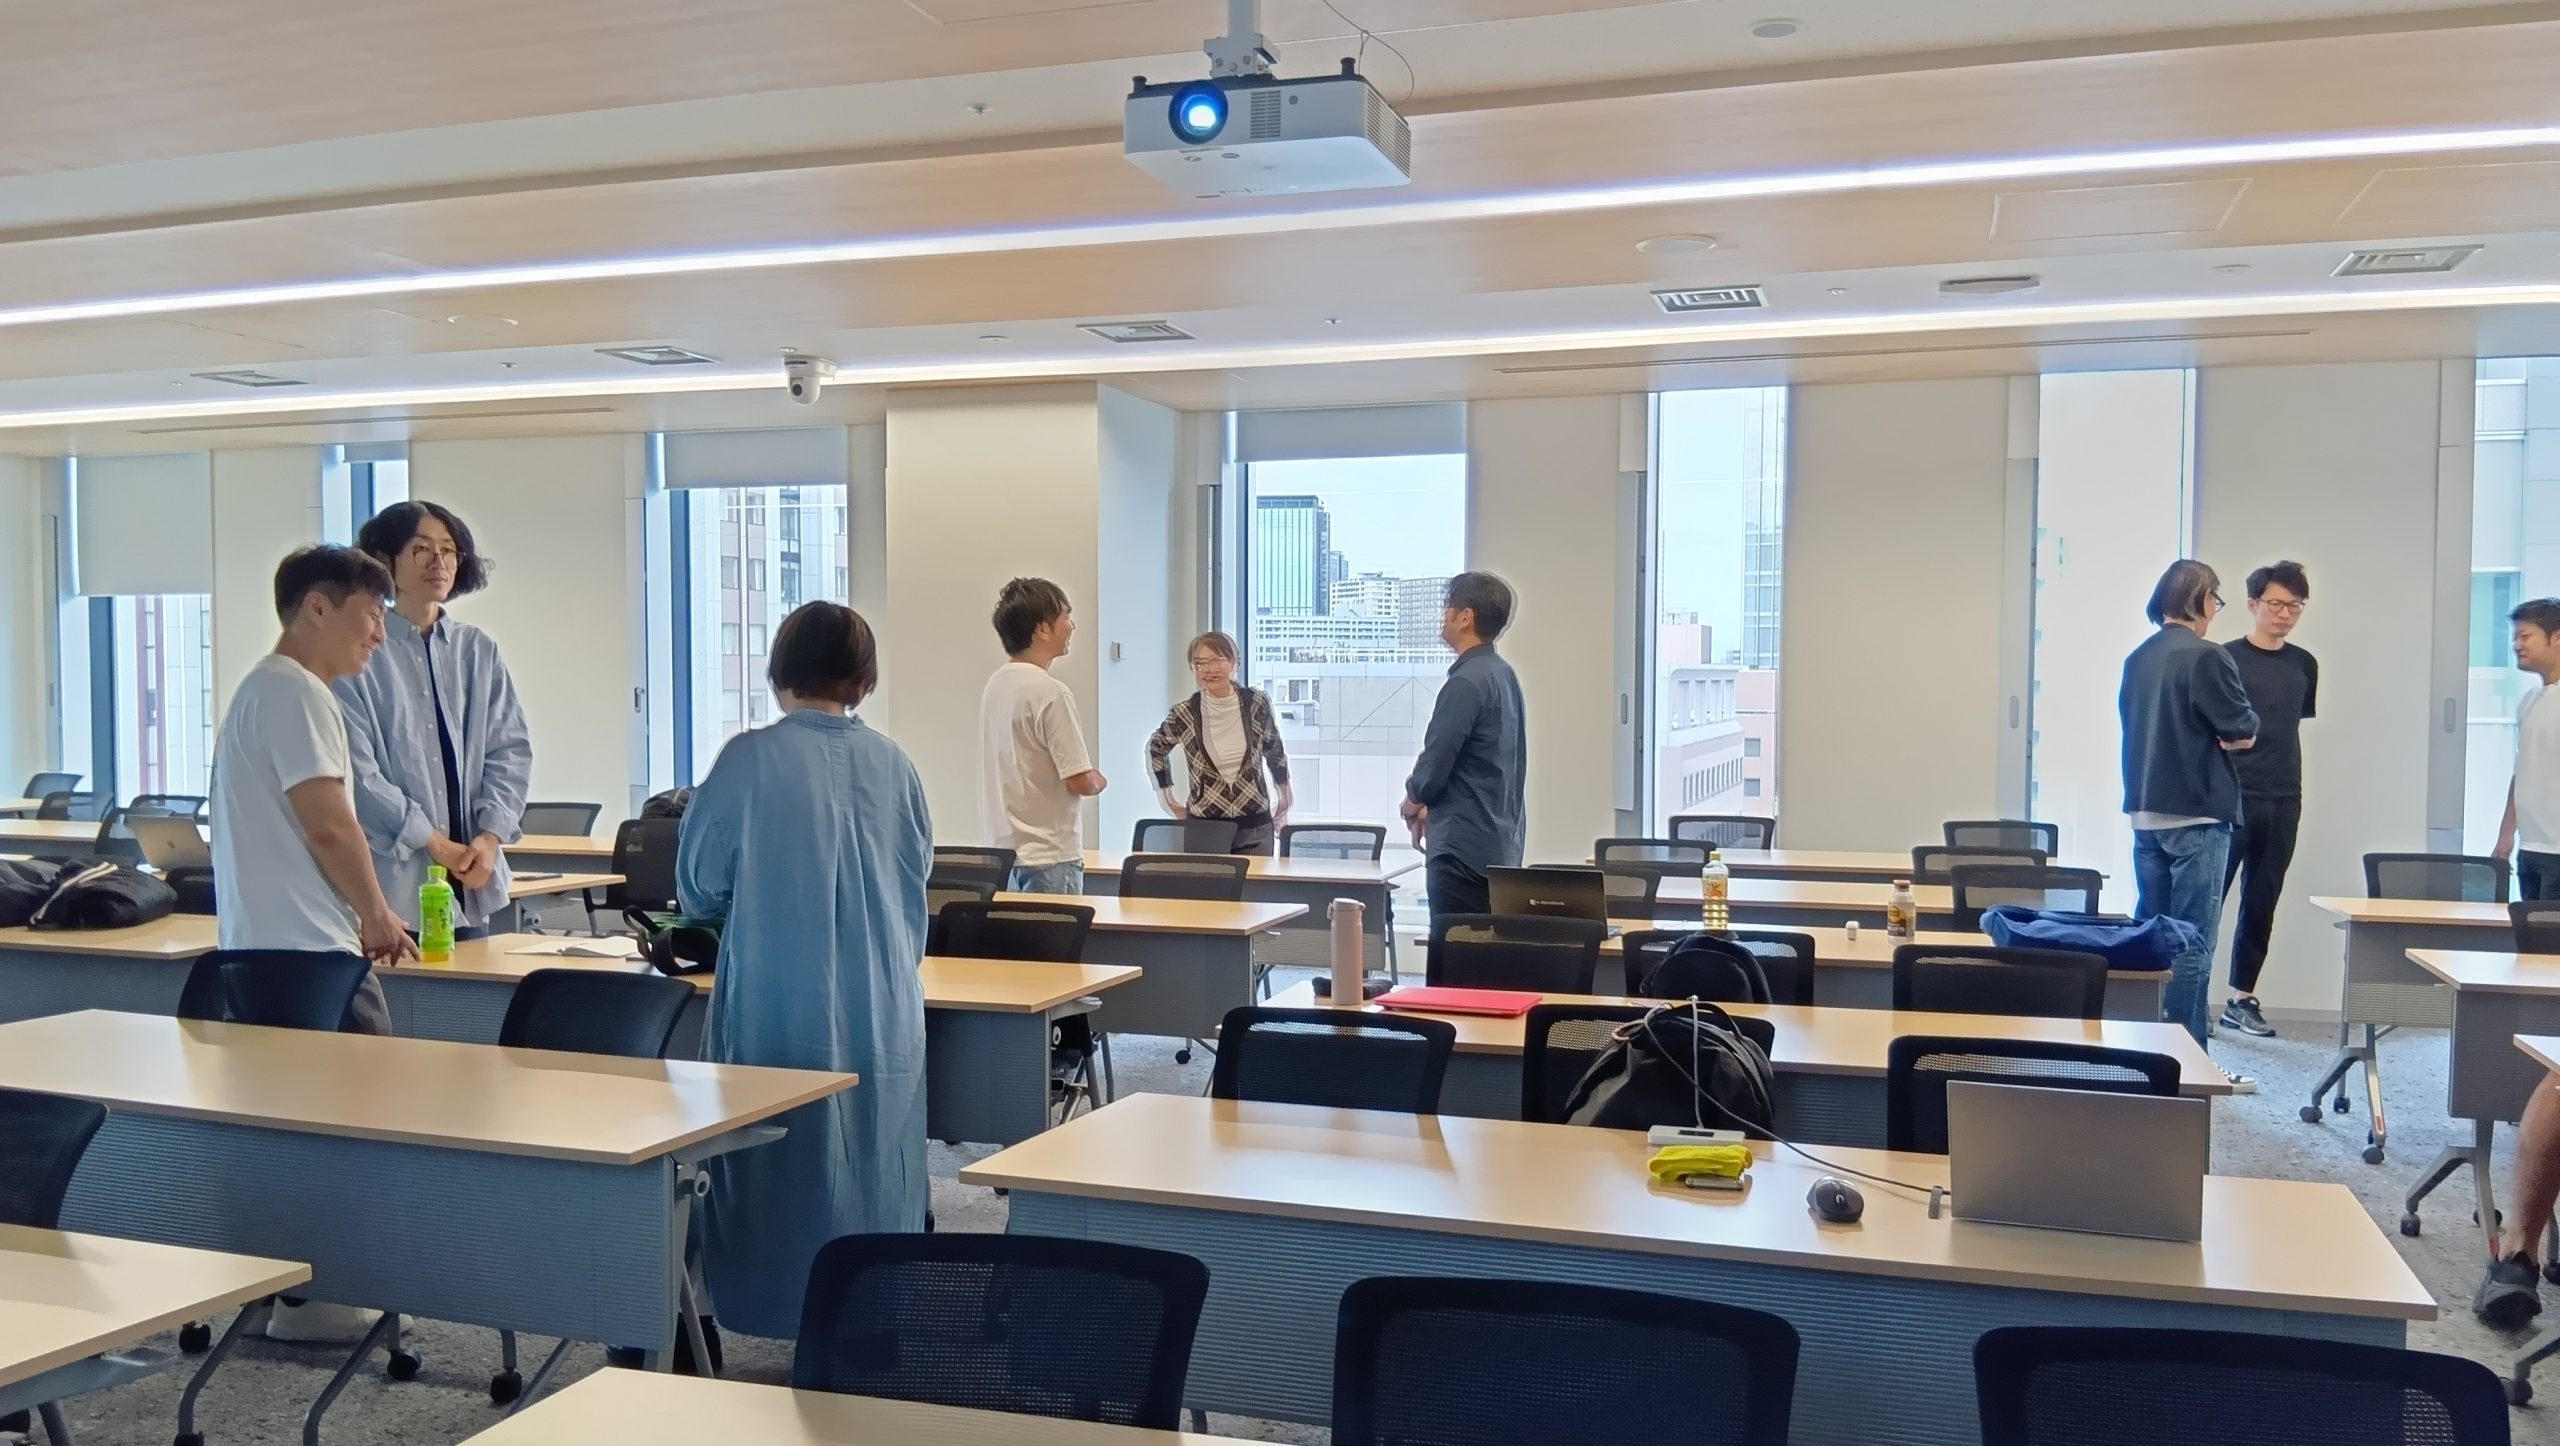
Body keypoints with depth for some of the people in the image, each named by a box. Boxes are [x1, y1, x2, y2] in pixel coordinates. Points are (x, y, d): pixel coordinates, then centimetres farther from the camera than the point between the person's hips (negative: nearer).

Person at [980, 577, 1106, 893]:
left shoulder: (994, 685, 8)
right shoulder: (1051, 693, -18)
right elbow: (1080, 782, -19)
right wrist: (1097, 780, 2)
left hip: (1007, 850, 9)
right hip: (1050, 855, -9)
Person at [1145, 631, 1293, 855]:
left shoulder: (1257, 704, -2)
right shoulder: (1185, 713, -5)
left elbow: (1275, 751, 15)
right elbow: (1155, 750, 14)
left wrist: (1284, 800, 22)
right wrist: (1169, 802, 13)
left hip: (1255, 828, 1)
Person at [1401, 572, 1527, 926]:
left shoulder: (1467, 682, -17)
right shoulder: (1505, 675, 13)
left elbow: (1433, 767, -17)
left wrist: (1412, 804, 3)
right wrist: (1431, 807, 16)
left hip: (1464, 851, -9)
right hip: (1503, 847, 9)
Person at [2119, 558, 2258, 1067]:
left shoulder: (2137, 659, 9)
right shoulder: (2205, 657, -13)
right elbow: (2243, 728, -11)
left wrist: (2214, 734, 10)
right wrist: (2235, 731, 11)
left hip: (2145, 813, 7)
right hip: (2196, 815, -7)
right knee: (2192, 943, -4)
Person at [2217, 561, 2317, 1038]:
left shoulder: (2304, 665, 11)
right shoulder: (2226, 658, -4)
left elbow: (2301, 724, 18)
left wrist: (2292, 786, 13)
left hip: (2283, 802, 5)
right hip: (2229, 797, -5)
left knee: (2261, 905, 9)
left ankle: (2242, 999, 17)